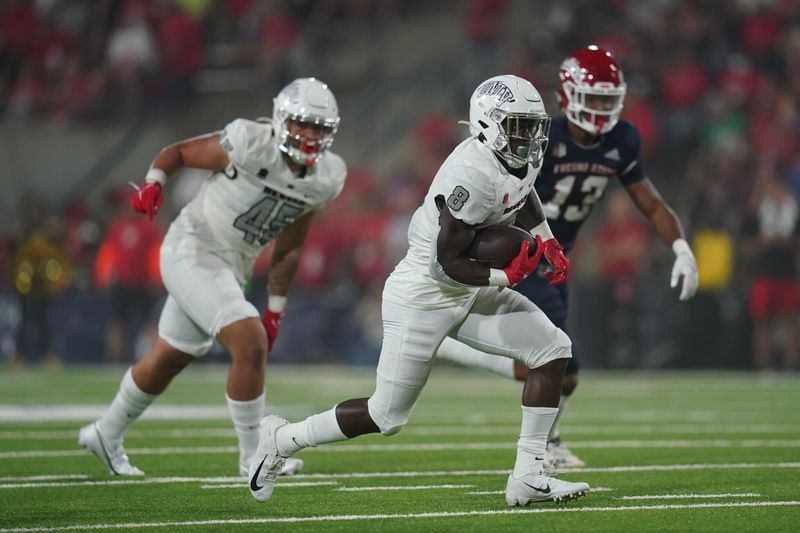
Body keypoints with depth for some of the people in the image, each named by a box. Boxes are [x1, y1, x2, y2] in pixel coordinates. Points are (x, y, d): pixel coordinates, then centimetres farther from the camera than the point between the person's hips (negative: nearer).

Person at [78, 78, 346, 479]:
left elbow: (287, 249, 9)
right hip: (192, 251, -8)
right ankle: (253, 457, -7)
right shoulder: (250, 144, -21)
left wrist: (275, 310, 9)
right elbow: (177, 152, -6)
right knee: (250, 344, -21)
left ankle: (106, 435, 41)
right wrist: (153, 182, -25)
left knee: (169, 360, 21)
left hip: (232, 268, 8)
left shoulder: (325, 179, -2)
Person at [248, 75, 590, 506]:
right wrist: (508, 276, -20)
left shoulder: (525, 156, -1)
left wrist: (547, 241, 15)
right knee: (387, 416, 0)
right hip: (424, 296, -9)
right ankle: (283, 439, 21)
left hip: (469, 293, 9)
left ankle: (527, 477, -1)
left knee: (552, 351, -3)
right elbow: (449, 263, -26)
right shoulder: (473, 173, -29)